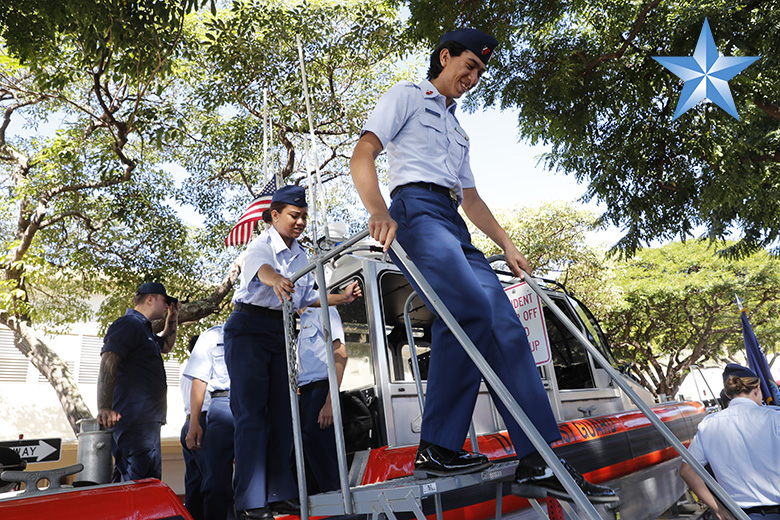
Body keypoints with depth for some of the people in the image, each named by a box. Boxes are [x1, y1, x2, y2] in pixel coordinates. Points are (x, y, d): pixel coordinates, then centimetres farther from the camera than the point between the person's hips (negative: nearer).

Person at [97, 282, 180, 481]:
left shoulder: (144, 328, 25)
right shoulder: (128, 324, -8)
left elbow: (166, 345, 41)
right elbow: (108, 362, -20)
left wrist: (173, 316, 28)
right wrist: (104, 408, -32)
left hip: (147, 423, 11)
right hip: (134, 421, -11)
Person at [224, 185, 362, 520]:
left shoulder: (300, 256, 13)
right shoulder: (261, 244, -10)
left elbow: (307, 297, 17)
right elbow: (261, 266, -35)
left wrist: (341, 298, 4)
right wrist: (276, 280, -58)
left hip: (281, 334, 7)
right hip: (249, 328, -7)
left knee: (281, 413, 6)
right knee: (251, 414, -9)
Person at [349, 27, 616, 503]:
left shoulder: (459, 130, 36)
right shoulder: (407, 95, 14)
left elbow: (471, 196, 33)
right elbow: (362, 155, -1)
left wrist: (507, 244, 22)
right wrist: (379, 212, -20)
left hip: (455, 228, 8)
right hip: (417, 208, -8)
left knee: (507, 326, -6)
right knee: (470, 309, -29)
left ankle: (537, 462, -5)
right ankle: (436, 448, -19)